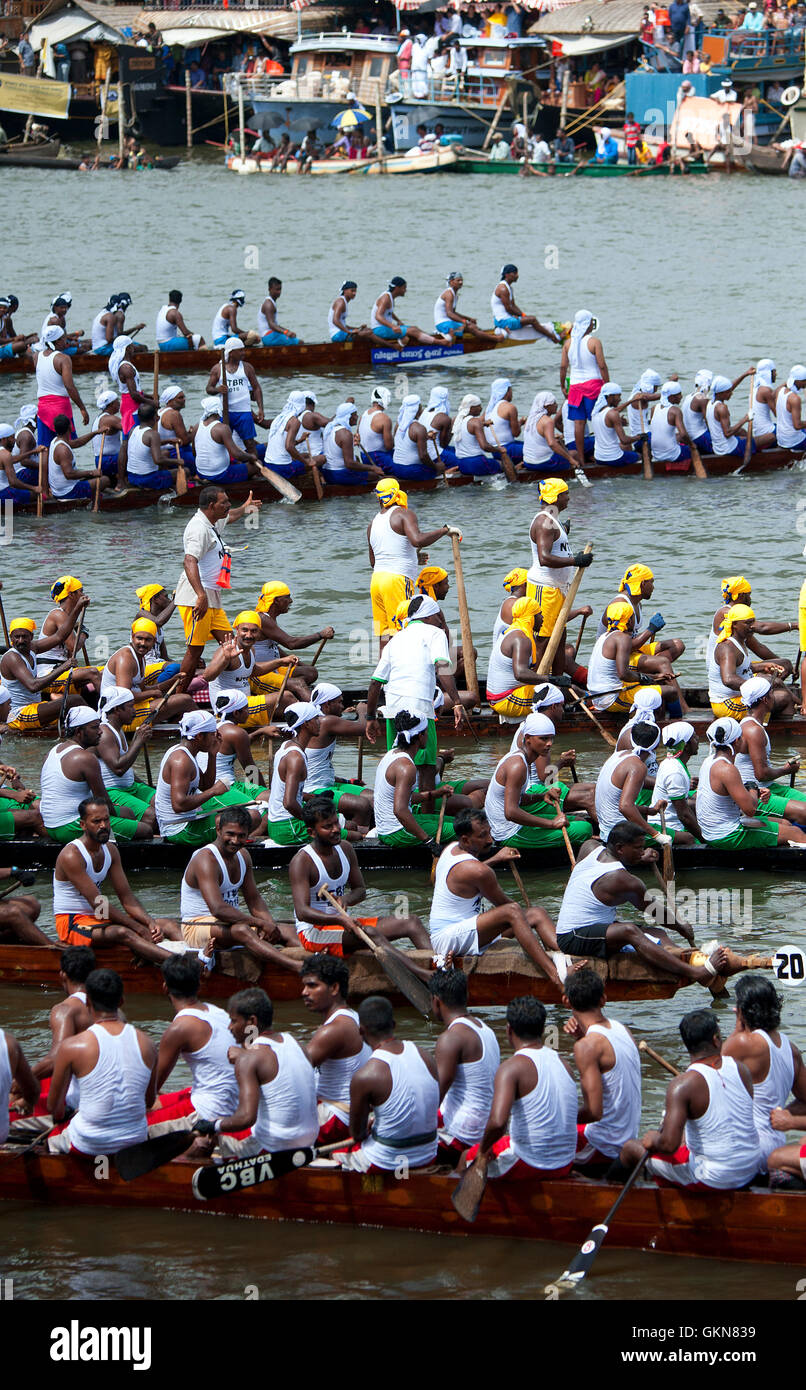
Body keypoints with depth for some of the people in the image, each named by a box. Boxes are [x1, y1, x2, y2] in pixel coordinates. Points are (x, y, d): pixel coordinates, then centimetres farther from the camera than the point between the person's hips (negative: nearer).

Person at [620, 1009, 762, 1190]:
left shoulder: (682, 1085, -21)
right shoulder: (740, 1069, -3)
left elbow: (669, 1144, -28)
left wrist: (654, 1140, -3)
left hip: (712, 1179, -6)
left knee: (630, 1148, 10)